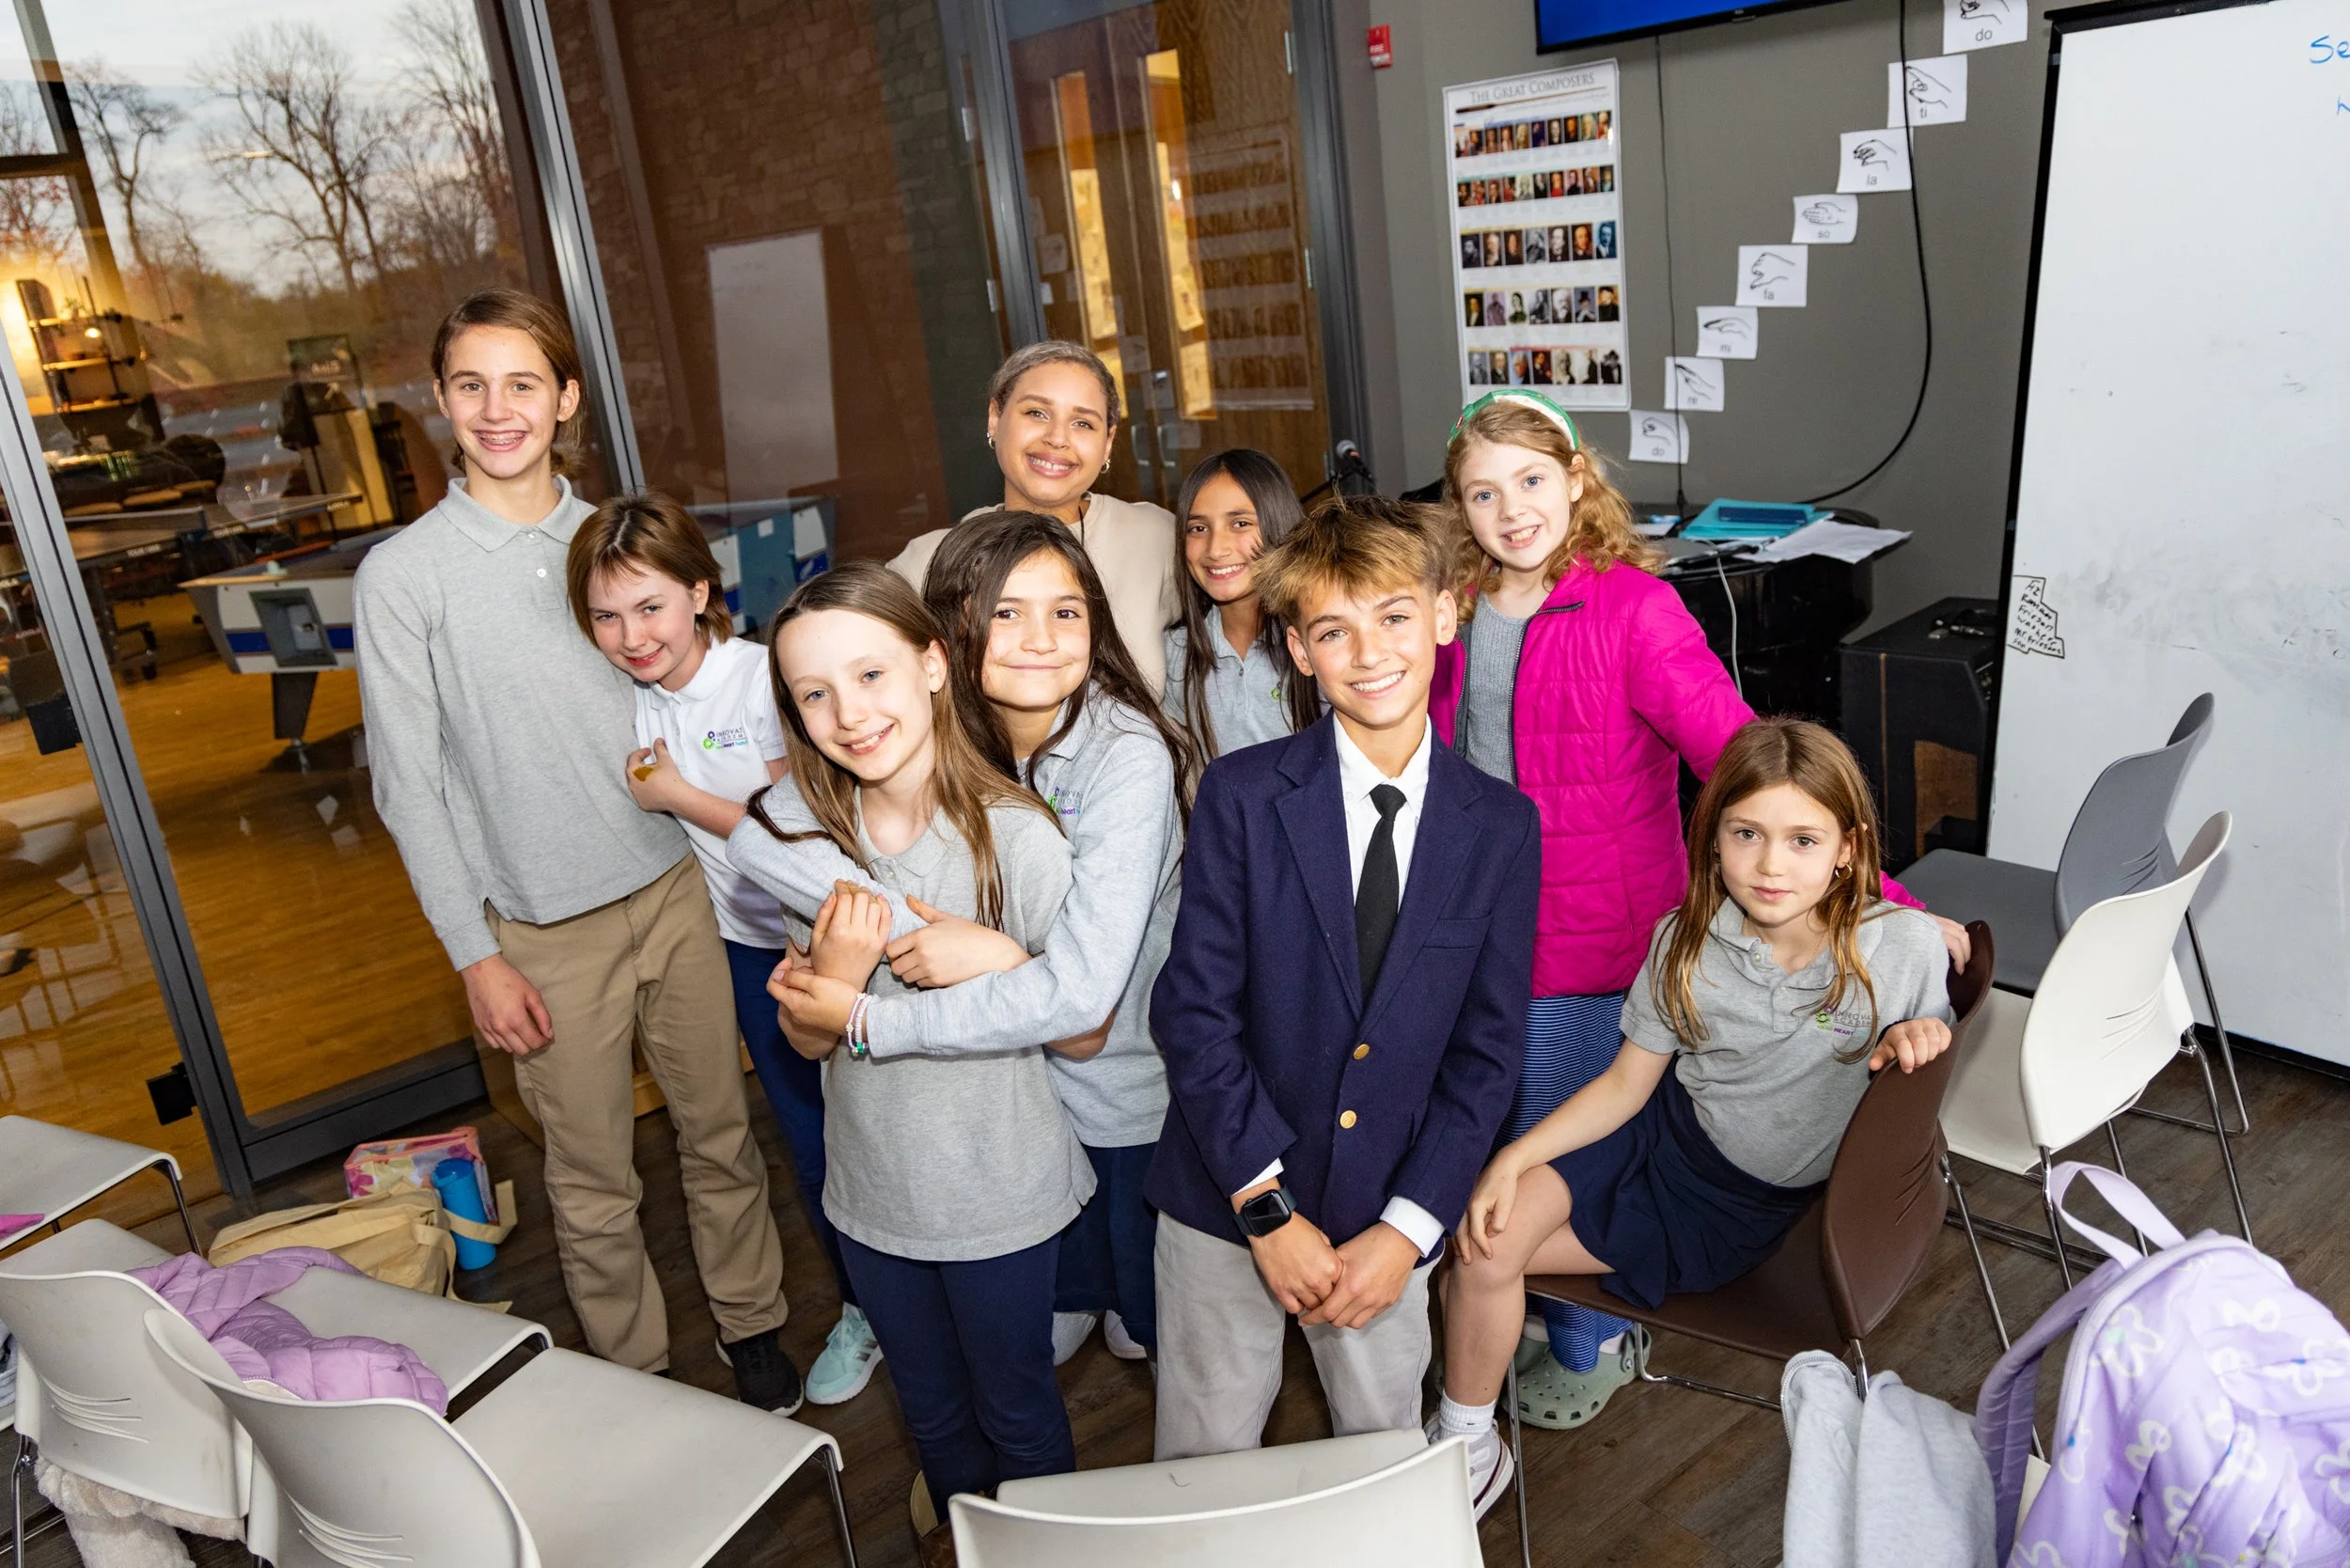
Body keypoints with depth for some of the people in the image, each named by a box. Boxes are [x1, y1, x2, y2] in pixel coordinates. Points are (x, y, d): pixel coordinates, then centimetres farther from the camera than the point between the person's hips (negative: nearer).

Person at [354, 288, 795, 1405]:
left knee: (720, 1132, 14)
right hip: (546, 925, -3)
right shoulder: (403, 575, -6)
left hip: (676, 887, 3)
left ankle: (751, 1324, 34)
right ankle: (636, 1375, 30)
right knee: (593, 1178, 10)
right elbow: (409, 783, -5)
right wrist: (476, 956, -7)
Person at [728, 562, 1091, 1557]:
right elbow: (808, 1043, -3)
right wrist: (835, 976, -24)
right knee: (931, 1411, 27)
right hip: (874, 1188, 4)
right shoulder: (801, 829, -9)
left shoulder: (1016, 835, -22)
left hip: (1000, 1194, -4)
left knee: (1017, 1410, 19)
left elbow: (1084, 1034, -13)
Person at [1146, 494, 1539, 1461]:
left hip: (1387, 1217, 2)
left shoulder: (1502, 826, -3)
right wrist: (1269, 1208, -13)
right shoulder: (1241, 795, -10)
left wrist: (1407, 1231, -8)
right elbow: (1193, 1012, -11)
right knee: (1205, 1460, 12)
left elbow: (1487, 1050, -2)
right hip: (1228, 1200, -1)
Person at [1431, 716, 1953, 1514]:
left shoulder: (1903, 946, -20)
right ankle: (1463, 1442, 12)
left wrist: (1919, 1035, -26)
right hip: (1659, 1133, 3)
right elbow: (1627, 1081, -5)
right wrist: (1512, 1157, -16)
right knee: (1485, 1240, -18)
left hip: (1751, 1207, -3)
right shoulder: (1686, 942, -13)